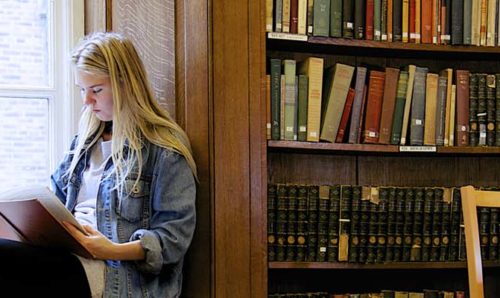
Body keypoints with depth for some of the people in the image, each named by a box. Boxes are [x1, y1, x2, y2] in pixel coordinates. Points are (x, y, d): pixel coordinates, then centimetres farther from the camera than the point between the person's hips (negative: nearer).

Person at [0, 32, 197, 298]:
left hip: (121, 276, -7)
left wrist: (114, 251, -22)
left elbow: (176, 235, -7)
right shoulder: (86, 140, 22)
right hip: (69, 259, 7)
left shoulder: (164, 147, -1)